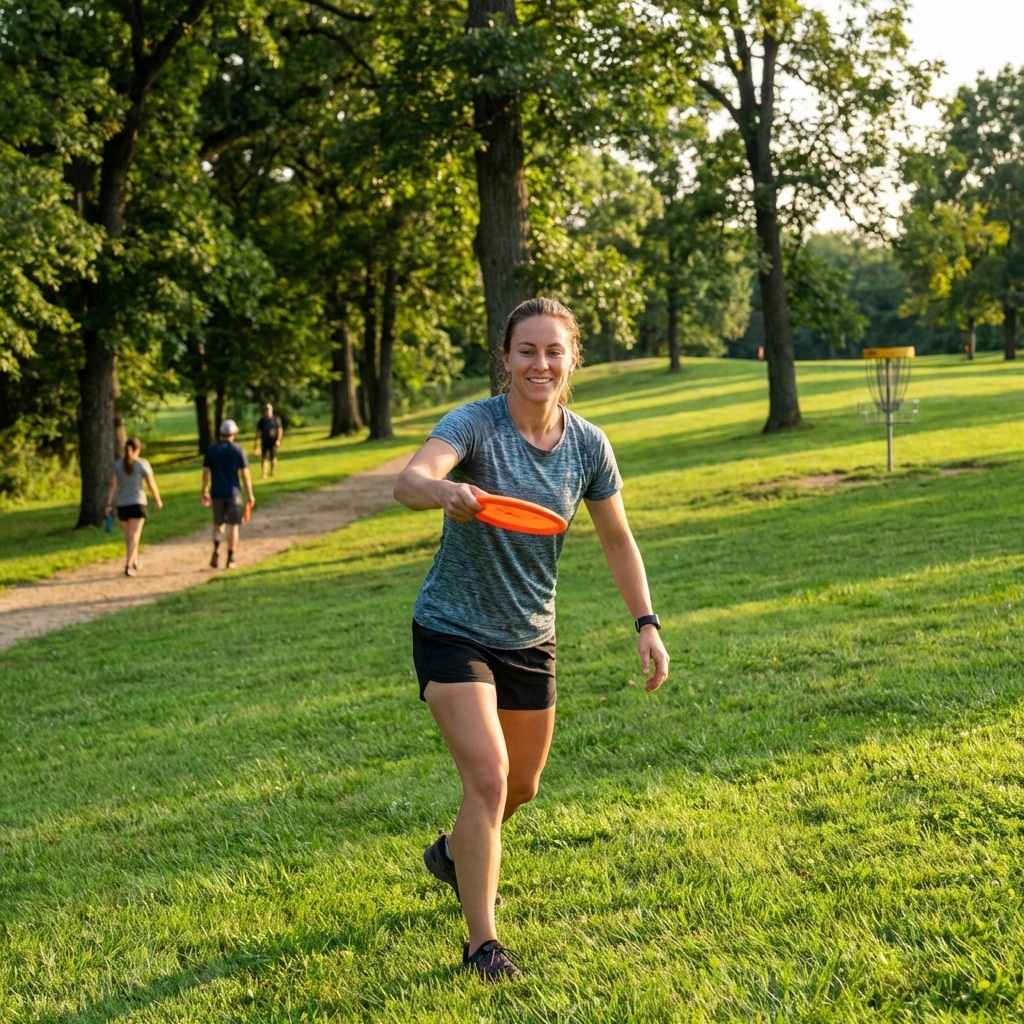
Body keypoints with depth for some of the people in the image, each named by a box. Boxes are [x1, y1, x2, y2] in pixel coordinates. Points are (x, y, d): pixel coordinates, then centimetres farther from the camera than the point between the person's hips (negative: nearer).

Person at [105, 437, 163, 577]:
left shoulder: (117, 464, 3)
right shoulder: (142, 464, -4)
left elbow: (113, 486, -4)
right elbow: (151, 484, -2)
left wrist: (109, 505, -7)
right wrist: (158, 500, 13)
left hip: (121, 505, 3)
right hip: (137, 503, -3)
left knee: (129, 535, 20)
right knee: (134, 535, -7)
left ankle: (134, 561, 33)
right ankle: (128, 565, -20)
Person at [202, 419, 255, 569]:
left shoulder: (211, 449, 1)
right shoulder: (238, 450, -5)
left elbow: (206, 472, 2)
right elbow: (245, 473, -6)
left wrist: (205, 491, 13)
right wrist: (250, 494, 0)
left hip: (217, 493, 2)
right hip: (233, 492, -2)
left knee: (218, 524, 16)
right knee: (233, 526, 6)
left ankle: (216, 548, -11)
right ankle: (230, 560, 5)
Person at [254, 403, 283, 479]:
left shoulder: (276, 420, -1)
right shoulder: (262, 420, 5)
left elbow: (280, 430, 0)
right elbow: (258, 432, 10)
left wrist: (278, 440, -11)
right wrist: (256, 442, 7)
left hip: (273, 443, -1)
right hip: (264, 442, 2)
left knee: (273, 457, 3)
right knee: (264, 458, -4)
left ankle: (272, 472, 16)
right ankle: (264, 473, -4)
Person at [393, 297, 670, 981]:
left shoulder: (587, 444, -6)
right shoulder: (475, 424, -20)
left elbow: (618, 540, 5)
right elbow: (408, 481, -39)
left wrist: (647, 625, -3)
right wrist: (446, 491, -62)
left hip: (530, 637, 5)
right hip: (454, 632, -5)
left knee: (523, 786, 19)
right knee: (488, 779, -17)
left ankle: (455, 854, 50)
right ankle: (482, 944, -4)